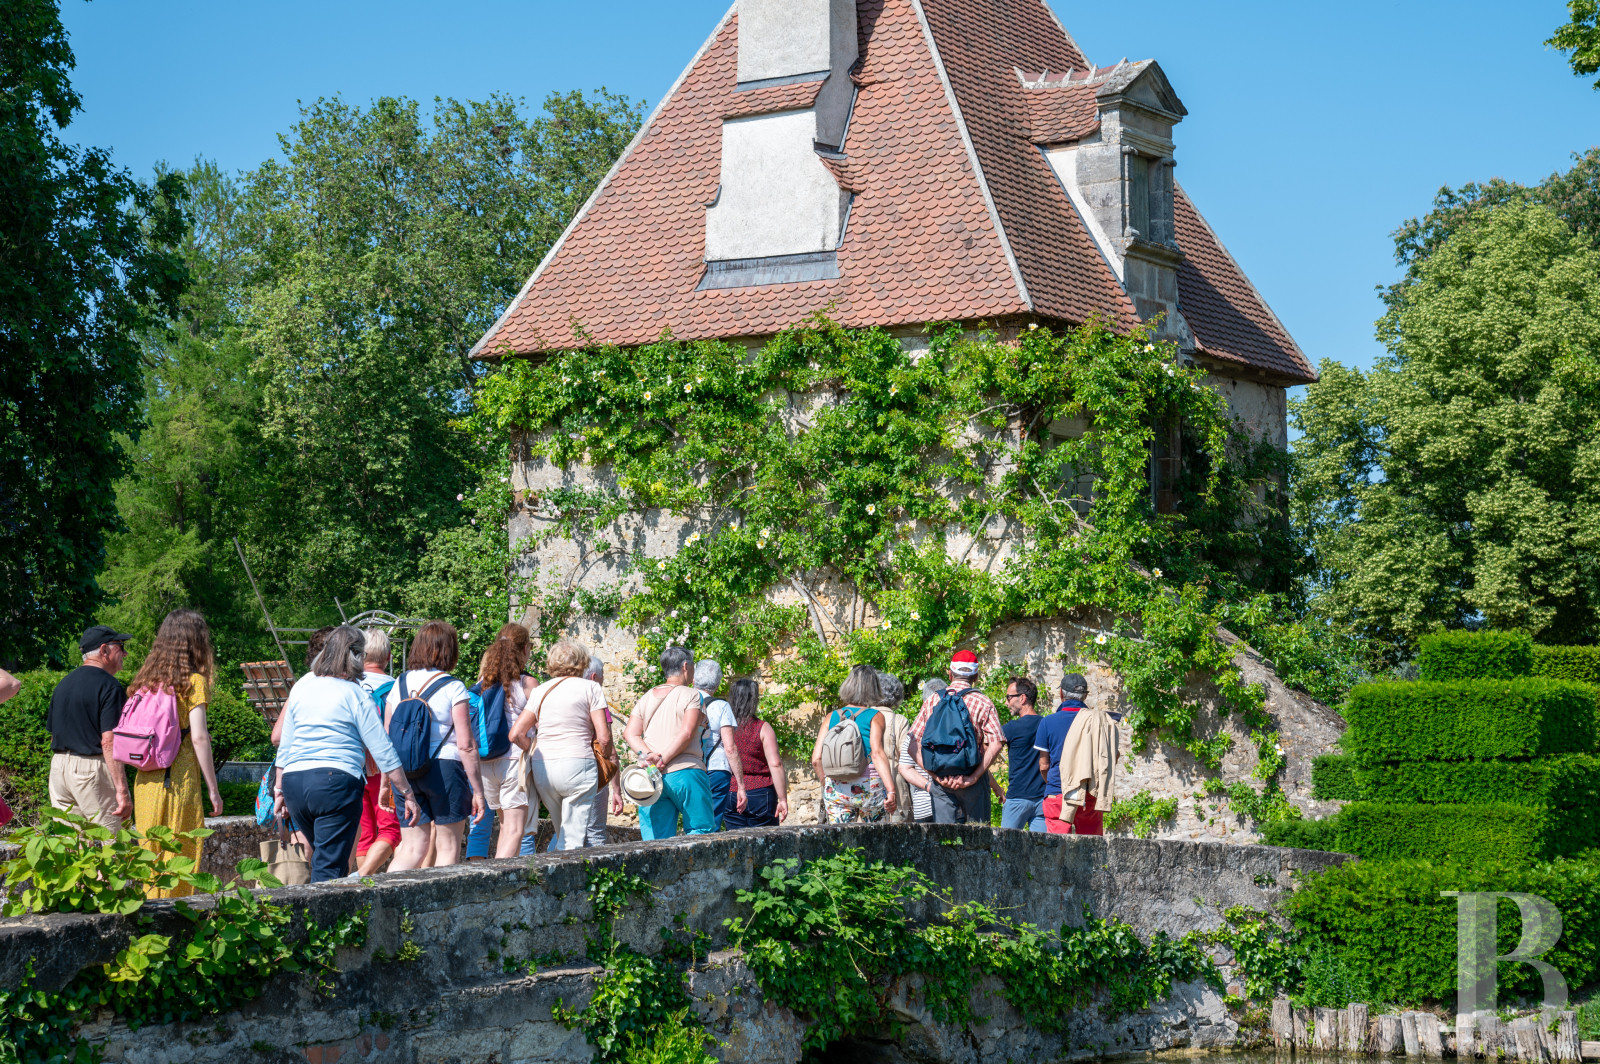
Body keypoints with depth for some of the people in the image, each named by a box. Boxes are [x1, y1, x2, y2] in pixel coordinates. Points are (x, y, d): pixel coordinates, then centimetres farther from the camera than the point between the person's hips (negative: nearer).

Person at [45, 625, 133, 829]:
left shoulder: (63, 683, 15)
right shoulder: (108, 686, -10)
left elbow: (53, 735, 19)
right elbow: (109, 741, -18)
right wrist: (122, 790, -19)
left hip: (58, 766, 8)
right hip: (92, 767, -8)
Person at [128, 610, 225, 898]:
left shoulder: (146, 679, 10)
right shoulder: (193, 680, -5)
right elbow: (199, 737, -11)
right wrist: (213, 788, -7)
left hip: (145, 780, 5)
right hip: (178, 780, -5)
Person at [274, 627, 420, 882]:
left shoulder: (300, 688, 12)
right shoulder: (356, 695, -3)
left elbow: (285, 746, 17)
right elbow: (382, 752, -5)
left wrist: (280, 789, 24)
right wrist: (408, 794, 0)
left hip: (294, 781, 6)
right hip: (337, 782, -6)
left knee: (326, 858, 21)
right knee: (330, 869, -5)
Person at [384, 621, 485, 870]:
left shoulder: (399, 685, 9)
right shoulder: (453, 688, -5)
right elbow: (466, 744, -9)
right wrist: (477, 789, -5)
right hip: (444, 768, -5)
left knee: (412, 847, 9)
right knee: (448, 847, 6)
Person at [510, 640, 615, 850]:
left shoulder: (540, 691, 12)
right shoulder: (590, 687, 1)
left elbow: (516, 734, 4)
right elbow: (603, 736, -5)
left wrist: (538, 752, 16)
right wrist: (608, 756, 13)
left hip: (541, 769, 5)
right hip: (577, 765, -5)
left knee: (562, 834, 19)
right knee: (573, 838, -4)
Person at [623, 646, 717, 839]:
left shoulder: (646, 698, 17)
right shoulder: (692, 696, 0)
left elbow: (630, 734, 6)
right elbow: (686, 733, -12)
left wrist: (648, 756, -7)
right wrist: (664, 760, -10)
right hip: (686, 773, -4)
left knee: (656, 840, 2)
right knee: (700, 832, 2)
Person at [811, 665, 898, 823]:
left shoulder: (832, 717, 7)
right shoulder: (875, 716, -2)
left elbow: (816, 760, 3)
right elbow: (877, 754, -16)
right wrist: (891, 790, -20)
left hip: (836, 789, 2)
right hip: (869, 787, -2)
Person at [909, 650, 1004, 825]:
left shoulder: (931, 701, 8)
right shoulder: (983, 703, 0)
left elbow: (913, 745, 1)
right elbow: (996, 744, -13)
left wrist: (934, 774, -3)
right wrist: (973, 777, -12)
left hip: (940, 782, 2)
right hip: (970, 778, -2)